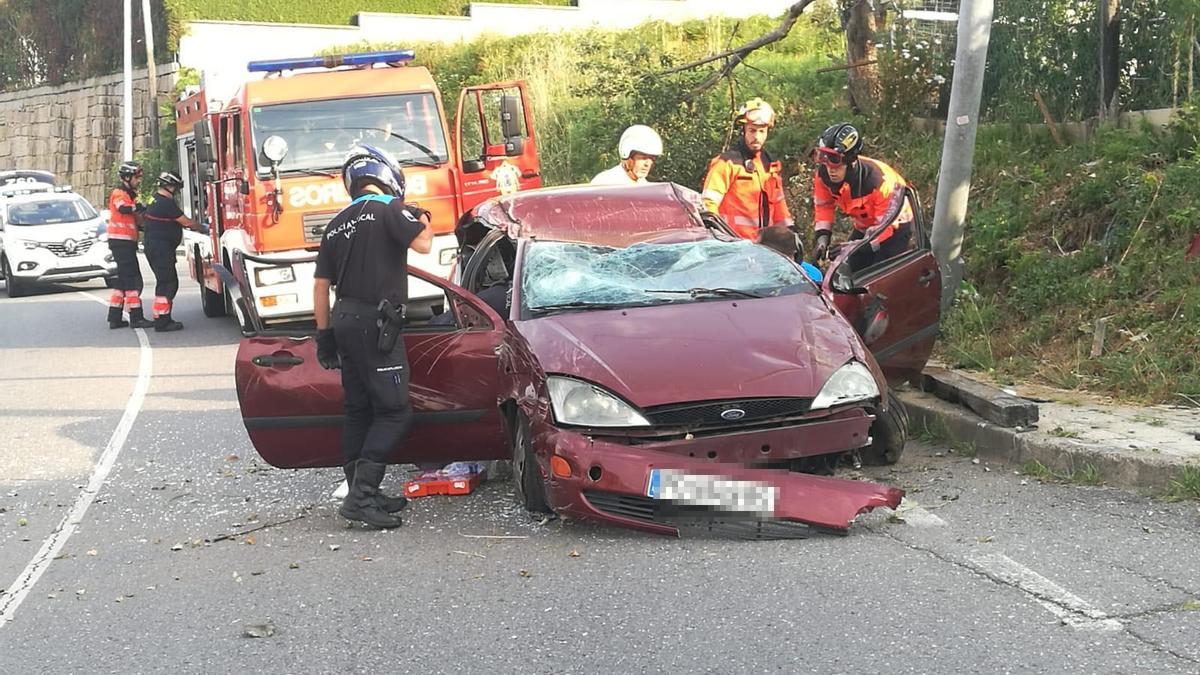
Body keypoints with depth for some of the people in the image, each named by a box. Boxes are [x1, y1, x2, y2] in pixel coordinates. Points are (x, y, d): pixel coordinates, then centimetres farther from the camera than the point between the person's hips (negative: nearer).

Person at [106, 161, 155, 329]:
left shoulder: (129, 195, 23)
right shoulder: (119, 194, -8)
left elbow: (134, 219, 22)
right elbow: (124, 208, -31)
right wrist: (142, 207, -27)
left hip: (126, 242, 10)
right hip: (122, 241, -10)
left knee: (123, 280, 12)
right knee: (133, 280, -10)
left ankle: (115, 318, 14)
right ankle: (136, 318, -10)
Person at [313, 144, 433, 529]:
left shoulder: (338, 224, 16)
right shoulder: (390, 210, -6)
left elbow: (321, 285, 16)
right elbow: (422, 244, -19)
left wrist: (324, 334, 20)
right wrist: (423, 220, 3)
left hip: (345, 320, 8)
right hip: (376, 322, -8)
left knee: (359, 411, 14)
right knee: (394, 412, -7)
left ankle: (362, 493, 17)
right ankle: (361, 496, -16)